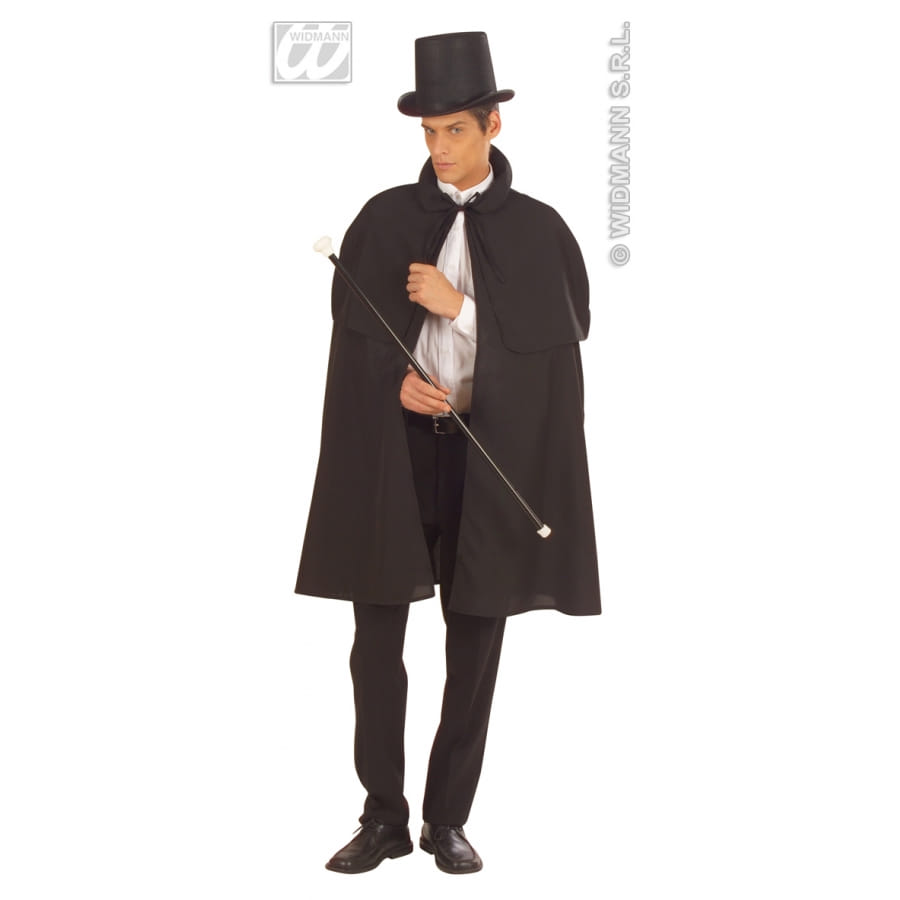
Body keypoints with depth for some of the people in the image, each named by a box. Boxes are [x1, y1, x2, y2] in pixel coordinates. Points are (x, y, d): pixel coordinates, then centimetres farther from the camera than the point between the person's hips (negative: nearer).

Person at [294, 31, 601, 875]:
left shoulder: (540, 230, 2)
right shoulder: (383, 218, 5)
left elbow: (559, 341, -5)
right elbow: (349, 334, 6)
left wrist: (457, 306, -12)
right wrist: (395, 383, -13)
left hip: (490, 456, -1)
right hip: (392, 451, 1)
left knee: (475, 644, 5)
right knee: (377, 638, 0)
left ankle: (448, 819, 17)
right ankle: (384, 817, 13)